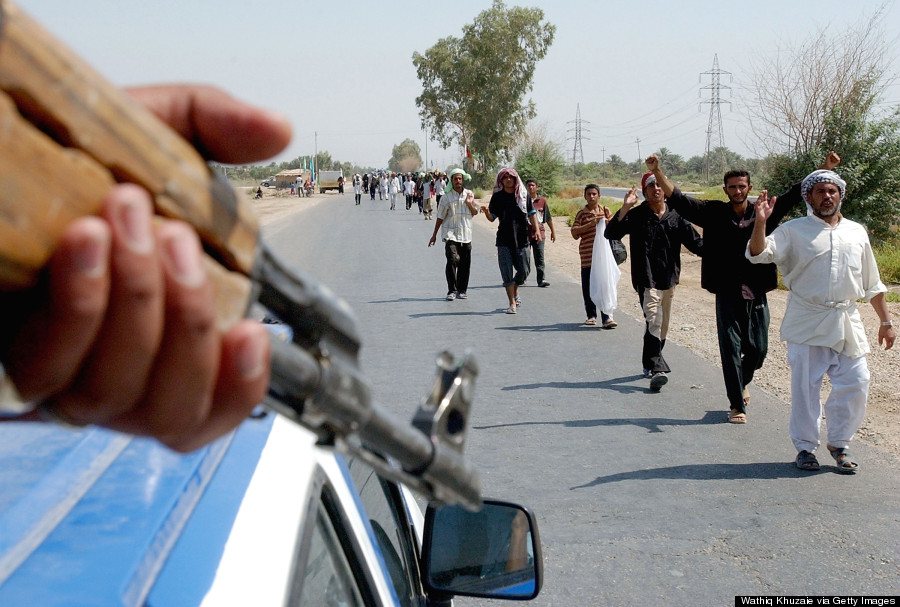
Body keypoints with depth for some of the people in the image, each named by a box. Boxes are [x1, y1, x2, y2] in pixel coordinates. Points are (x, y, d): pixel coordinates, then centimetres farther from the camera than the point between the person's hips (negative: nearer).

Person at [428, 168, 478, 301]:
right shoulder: (446, 197, 1)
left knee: (465, 264, 5)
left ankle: (462, 290, 18)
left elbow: (475, 212, 13)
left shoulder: (469, 194, 10)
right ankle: (452, 290, -14)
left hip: (466, 235, 4)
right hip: (450, 234, -4)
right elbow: (440, 217, 4)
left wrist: (470, 204, -7)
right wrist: (434, 235, 5)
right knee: (453, 260, -19)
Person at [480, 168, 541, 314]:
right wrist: (486, 212, -18)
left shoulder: (523, 195, 6)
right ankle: (512, 303, 2)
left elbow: (531, 214, 8)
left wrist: (536, 229, -5)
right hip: (504, 240, -1)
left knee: (524, 270, 4)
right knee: (507, 273, -3)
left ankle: (515, 291, 33)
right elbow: (492, 218, 3)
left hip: (522, 239, 1)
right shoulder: (497, 196, 4)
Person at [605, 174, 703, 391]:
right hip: (646, 279, -5)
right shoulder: (636, 215, -3)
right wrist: (625, 208, -22)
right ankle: (657, 368, -27)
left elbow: (694, 242, 10)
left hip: (669, 278, 5)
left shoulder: (676, 216, 8)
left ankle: (650, 364, 31)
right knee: (653, 321, -19)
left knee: (663, 325, 14)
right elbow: (611, 233, -12)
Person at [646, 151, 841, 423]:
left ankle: (742, 382, 40)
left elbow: (796, 193, 3)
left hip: (757, 296, 2)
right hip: (727, 296, -2)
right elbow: (678, 199, -7)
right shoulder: (714, 213, -2)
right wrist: (657, 172, -17)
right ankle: (737, 405, 10)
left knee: (758, 350, 9)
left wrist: (825, 168, -4)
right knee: (731, 350, 0)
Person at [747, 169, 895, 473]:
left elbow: (872, 284, 18)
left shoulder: (856, 232, 13)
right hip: (806, 323, -3)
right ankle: (805, 447, 16)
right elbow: (758, 254, -13)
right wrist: (760, 222, -28)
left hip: (847, 323, 3)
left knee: (856, 384, 0)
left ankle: (839, 444, 18)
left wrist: (886, 321, 17)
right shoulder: (794, 230, 1)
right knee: (805, 386, 2)